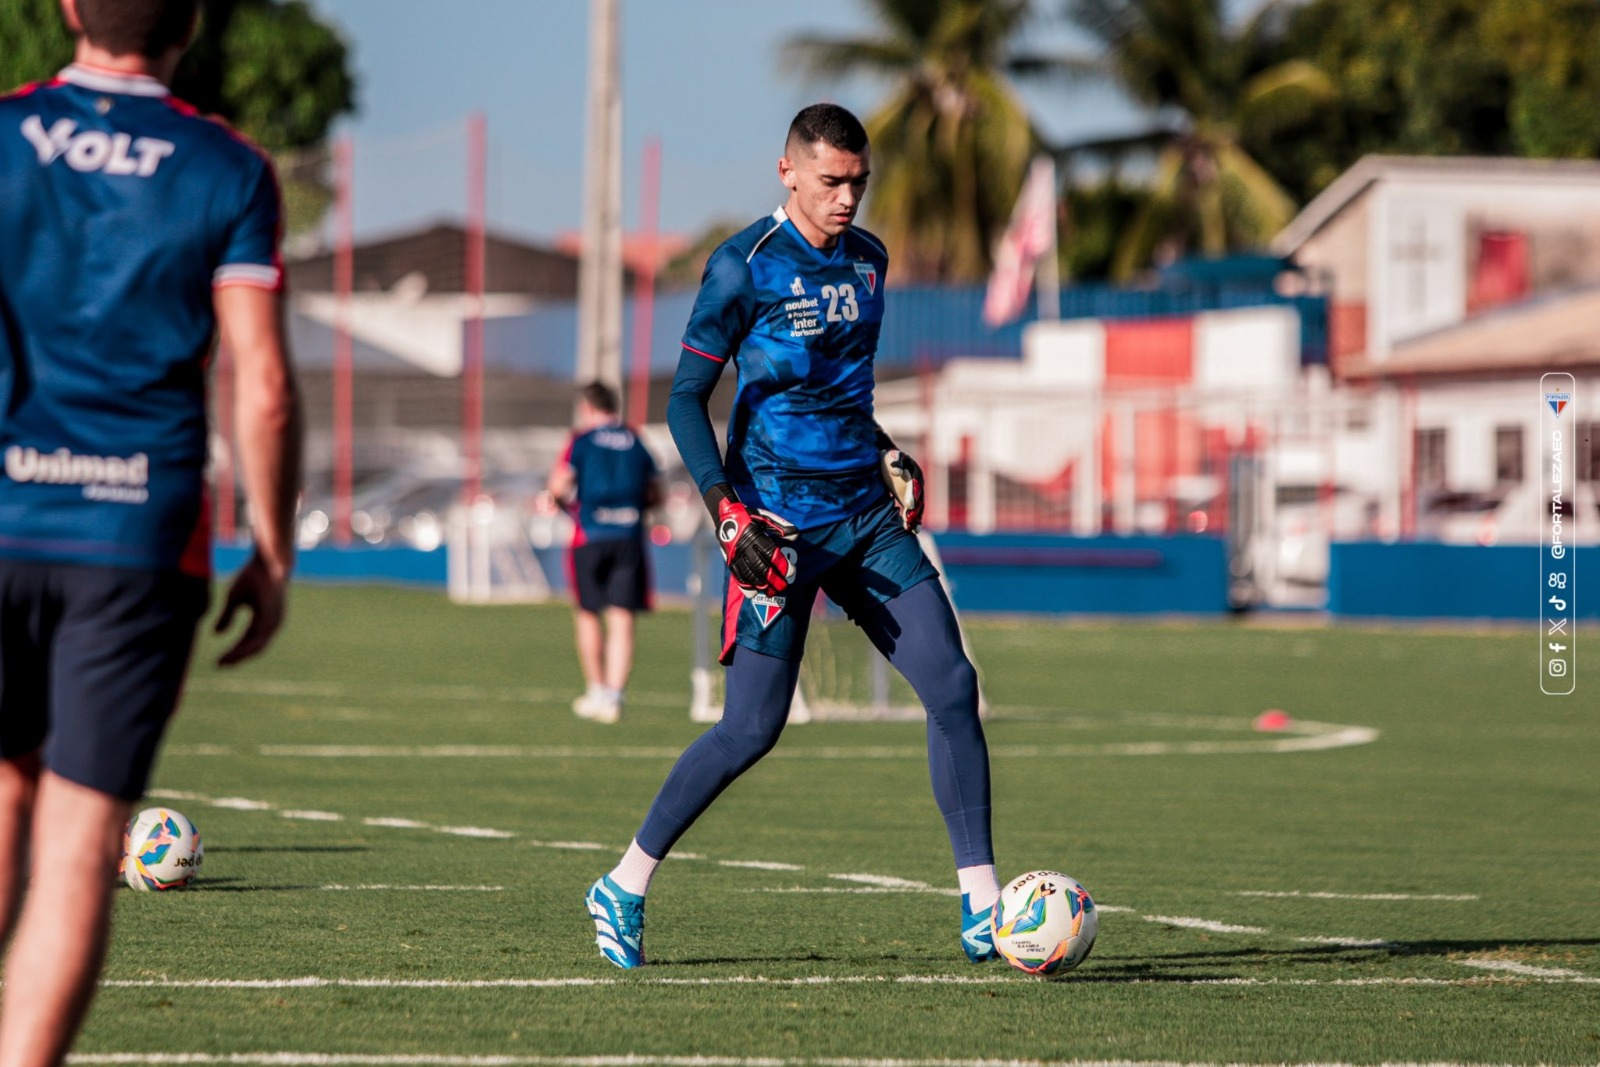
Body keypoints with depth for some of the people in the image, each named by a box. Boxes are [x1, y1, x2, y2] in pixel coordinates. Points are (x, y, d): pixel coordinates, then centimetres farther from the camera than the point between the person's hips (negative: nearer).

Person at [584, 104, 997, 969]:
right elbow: (686, 399, -7)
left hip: (866, 513, 6)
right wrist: (728, 515, -17)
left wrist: (890, 458, 11)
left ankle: (980, 905, -2)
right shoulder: (743, 267, -8)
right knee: (752, 729, -6)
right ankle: (625, 887, 11)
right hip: (781, 523, -6)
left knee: (951, 686, -7)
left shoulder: (868, 259, 13)